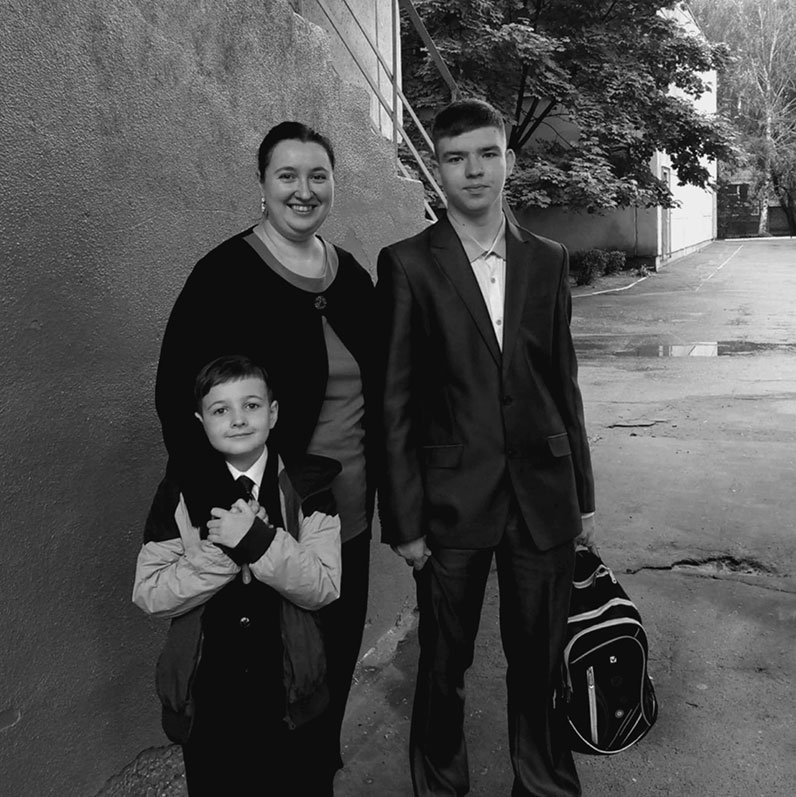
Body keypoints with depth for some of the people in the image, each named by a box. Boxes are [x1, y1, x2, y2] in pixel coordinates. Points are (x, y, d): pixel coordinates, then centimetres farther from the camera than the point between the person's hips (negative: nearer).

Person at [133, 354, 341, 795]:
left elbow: (323, 587, -16)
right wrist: (224, 549, -26)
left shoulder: (307, 487, -9)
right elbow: (148, 595, -13)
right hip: (206, 697, 1)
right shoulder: (179, 494, -8)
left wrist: (257, 540, -29)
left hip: (286, 691, 0)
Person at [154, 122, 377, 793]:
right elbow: (178, 398, -15)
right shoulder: (225, 275, -12)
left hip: (350, 514, 6)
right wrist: (218, 509, -22)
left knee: (339, 660, 18)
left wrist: (384, 491, 9)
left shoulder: (353, 276, 7)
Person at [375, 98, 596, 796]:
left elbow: (563, 384, 9)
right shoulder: (407, 265, -4)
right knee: (444, 667, 12)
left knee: (540, 661, 15)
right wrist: (403, 520, -7)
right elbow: (393, 402, -5)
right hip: (453, 498, -2)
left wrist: (583, 496, 9)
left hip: (543, 494, 3)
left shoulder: (547, 260, 6)